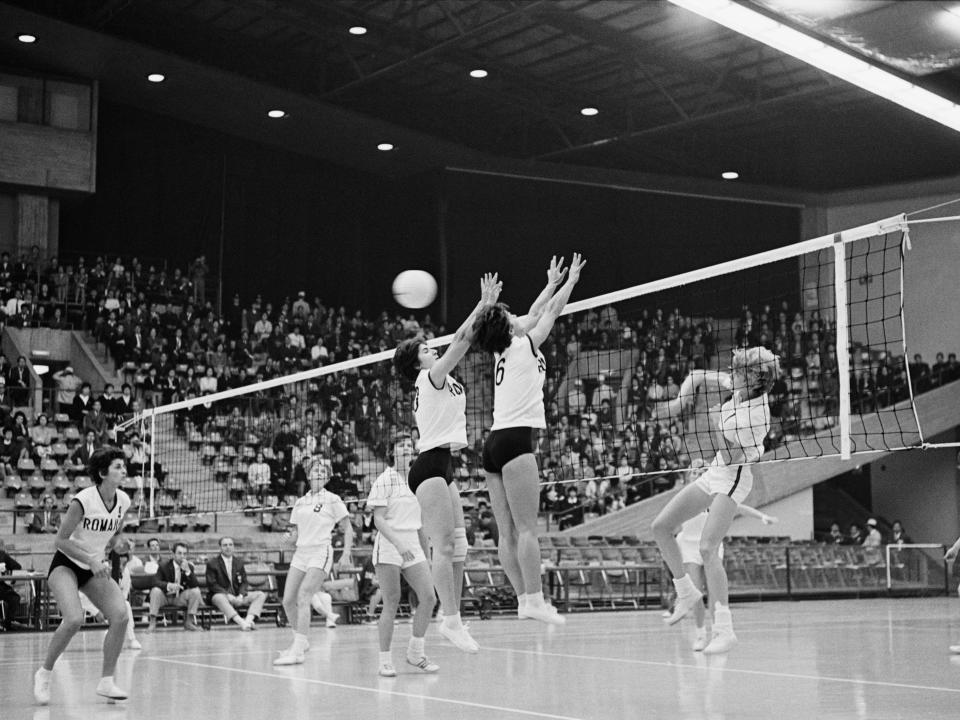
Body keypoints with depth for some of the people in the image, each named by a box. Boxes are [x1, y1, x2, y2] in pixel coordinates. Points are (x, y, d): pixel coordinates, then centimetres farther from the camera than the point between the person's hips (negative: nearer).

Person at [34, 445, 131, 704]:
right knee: (74, 619, -27)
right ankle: (43, 674, -3)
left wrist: (104, 561, 5)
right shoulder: (83, 500, -22)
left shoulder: (123, 500, -5)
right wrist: (91, 560, -24)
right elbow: (60, 541, -17)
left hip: (96, 568, 6)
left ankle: (106, 681, -3)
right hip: (66, 564, -6)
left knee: (120, 615, -15)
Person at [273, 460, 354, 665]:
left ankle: (297, 651, -20)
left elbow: (348, 529, 2)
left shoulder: (332, 500, 0)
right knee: (288, 601, 1)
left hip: (320, 553, -6)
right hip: (300, 553, 6)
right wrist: (291, 537, -5)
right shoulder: (300, 503, 15)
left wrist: (346, 555, -8)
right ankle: (301, 641, 22)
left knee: (303, 597, -19)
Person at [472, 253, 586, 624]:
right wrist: (570, 281, 26)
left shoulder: (504, 352, 17)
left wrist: (551, 284, 43)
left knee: (508, 531, 2)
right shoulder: (524, 346, -2)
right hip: (515, 440, -8)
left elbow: (533, 316, 32)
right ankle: (534, 600, -16)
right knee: (526, 528, -12)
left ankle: (524, 598, 3)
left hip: (494, 443, 8)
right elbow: (551, 313, 11)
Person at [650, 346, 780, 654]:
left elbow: (732, 454, -20)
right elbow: (697, 377, 11)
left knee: (707, 548, -22)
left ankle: (724, 631, -20)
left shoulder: (757, 415, -25)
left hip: (733, 477, -9)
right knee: (661, 526, 7)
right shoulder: (739, 388, -3)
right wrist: (680, 401, -4)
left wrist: (717, 423, -9)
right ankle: (686, 591, 22)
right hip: (714, 472, 9)